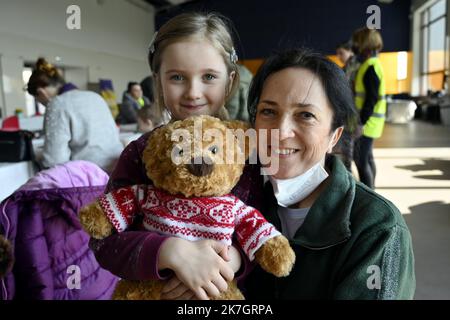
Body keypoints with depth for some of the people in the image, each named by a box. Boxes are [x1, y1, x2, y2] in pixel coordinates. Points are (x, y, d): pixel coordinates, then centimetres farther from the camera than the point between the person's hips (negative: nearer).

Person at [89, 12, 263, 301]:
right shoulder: (141, 153, -14)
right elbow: (104, 240, -18)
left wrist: (232, 258, -29)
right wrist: (170, 252, -34)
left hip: (229, 292, 1)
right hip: (147, 290, 0)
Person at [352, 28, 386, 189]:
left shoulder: (371, 67, -17)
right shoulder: (370, 64, 14)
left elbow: (372, 99, -22)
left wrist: (361, 122, -22)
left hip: (368, 121, -10)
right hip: (367, 119, 10)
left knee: (360, 159, -7)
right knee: (367, 157, 17)